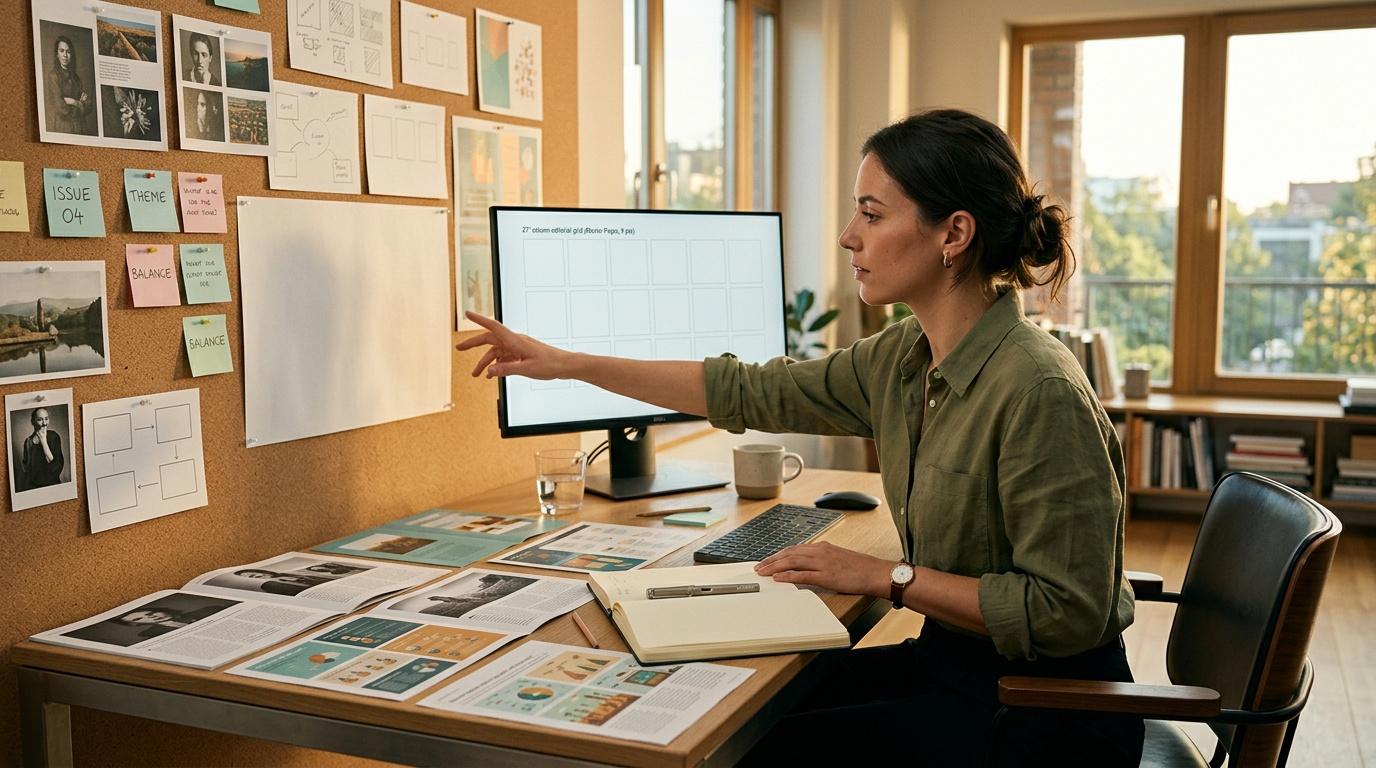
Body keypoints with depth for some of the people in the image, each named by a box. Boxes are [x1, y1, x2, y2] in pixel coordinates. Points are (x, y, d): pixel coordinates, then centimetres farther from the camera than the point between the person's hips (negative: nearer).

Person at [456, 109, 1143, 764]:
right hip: (949, 662, 7)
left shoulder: (1037, 390, -26)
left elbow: (1066, 612, -25)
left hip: (1048, 706, -7)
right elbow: (750, 393, 7)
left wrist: (884, 576, -19)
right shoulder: (902, 358, -1)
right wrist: (567, 363, 8)